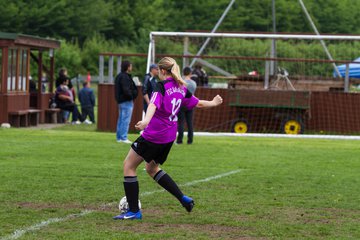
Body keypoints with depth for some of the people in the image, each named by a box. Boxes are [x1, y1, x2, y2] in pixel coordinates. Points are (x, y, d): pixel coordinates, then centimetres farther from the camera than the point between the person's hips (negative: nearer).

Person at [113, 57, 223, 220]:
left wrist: (146, 121, -50)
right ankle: (183, 199, 20)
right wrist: (214, 103, 42)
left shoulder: (161, 86, -14)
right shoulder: (181, 88, 8)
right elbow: (198, 103, 21)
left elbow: (153, 104, -33)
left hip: (153, 135, -8)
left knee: (129, 165, 3)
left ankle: (134, 211, 1)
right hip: (170, 137, 8)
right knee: (152, 168, 26)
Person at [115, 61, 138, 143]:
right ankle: (123, 137, -7)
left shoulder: (119, 76, 15)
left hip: (120, 101, 10)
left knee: (121, 120, 13)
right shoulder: (125, 77, -17)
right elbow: (126, 90, -26)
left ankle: (119, 137, 17)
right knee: (126, 120, -7)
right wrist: (131, 96, -10)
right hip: (126, 101, -10)